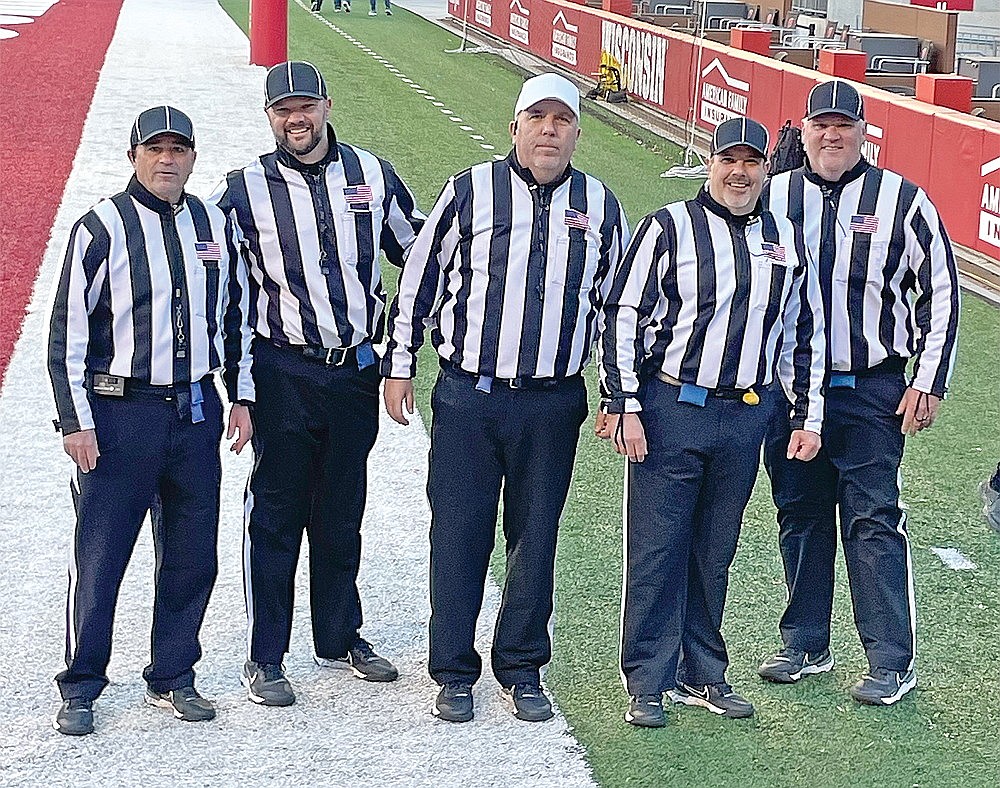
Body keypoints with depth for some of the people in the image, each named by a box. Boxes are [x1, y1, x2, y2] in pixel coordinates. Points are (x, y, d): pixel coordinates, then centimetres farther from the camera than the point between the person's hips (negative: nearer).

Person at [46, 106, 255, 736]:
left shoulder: (214, 225, 8)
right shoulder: (101, 229, -6)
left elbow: (236, 315, 19)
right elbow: (68, 331, -6)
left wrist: (241, 397, 14)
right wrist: (77, 420, -10)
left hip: (197, 411, 5)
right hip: (120, 412, -4)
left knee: (192, 557, 9)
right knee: (99, 556, -2)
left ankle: (174, 678, 22)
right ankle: (80, 690, 10)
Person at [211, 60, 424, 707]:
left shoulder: (372, 174, 3)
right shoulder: (245, 190, -4)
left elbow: (418, 250, 15)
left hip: (357, 369, 3)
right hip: (285, 373, -3)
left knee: (343, 513, 14)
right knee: (276, 514, 1)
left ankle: (340, 637, 28)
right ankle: (265, 658, 9)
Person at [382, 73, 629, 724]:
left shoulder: (601, 206, 5)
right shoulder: (471, 192, -1)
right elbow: (420, 279, 5)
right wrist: (399, 366, 5)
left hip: (553, 404, 2)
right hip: (467, 398, -1)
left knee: (535, 541, 9)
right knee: (458, 537, 2)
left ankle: (522, 671, 22)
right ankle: (454, 674, 14)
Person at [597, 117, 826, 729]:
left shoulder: (786, 241, 10)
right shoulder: (670, 228, -3)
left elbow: (805, 334, 17)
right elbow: (623, 315, -4)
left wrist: (809, 417, 13)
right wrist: (625, 406, -10)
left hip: (747, 416, 4)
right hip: (669, 409, -4)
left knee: (715, 553, 12)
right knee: (656, 549, -1)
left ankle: (703, 674, 23)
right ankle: (648, 683, 8)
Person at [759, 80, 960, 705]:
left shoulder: (902, 201, -3)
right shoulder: (773, 199, 5)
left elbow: (941, 291, 1)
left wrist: (930, 381, -3)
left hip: (873, 393, -3)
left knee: (874, 521, -5)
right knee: (800, 517, 11)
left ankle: (893, 663, 1)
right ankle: (806, 646, 24)